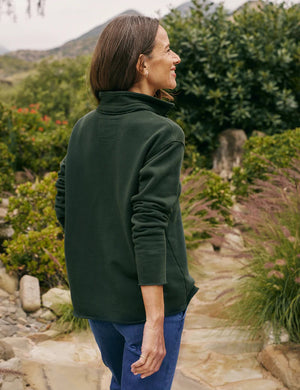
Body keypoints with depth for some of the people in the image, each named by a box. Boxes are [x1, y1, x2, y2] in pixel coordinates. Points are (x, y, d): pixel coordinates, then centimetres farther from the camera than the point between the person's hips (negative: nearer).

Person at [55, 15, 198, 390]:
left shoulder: (83, 128, 2)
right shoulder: (163, 134, -18)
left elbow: (64, 209, 7)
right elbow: (150, 227, -24)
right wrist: (155, 322, -23)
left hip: (95, 296, 7)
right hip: (148, 299, -6)